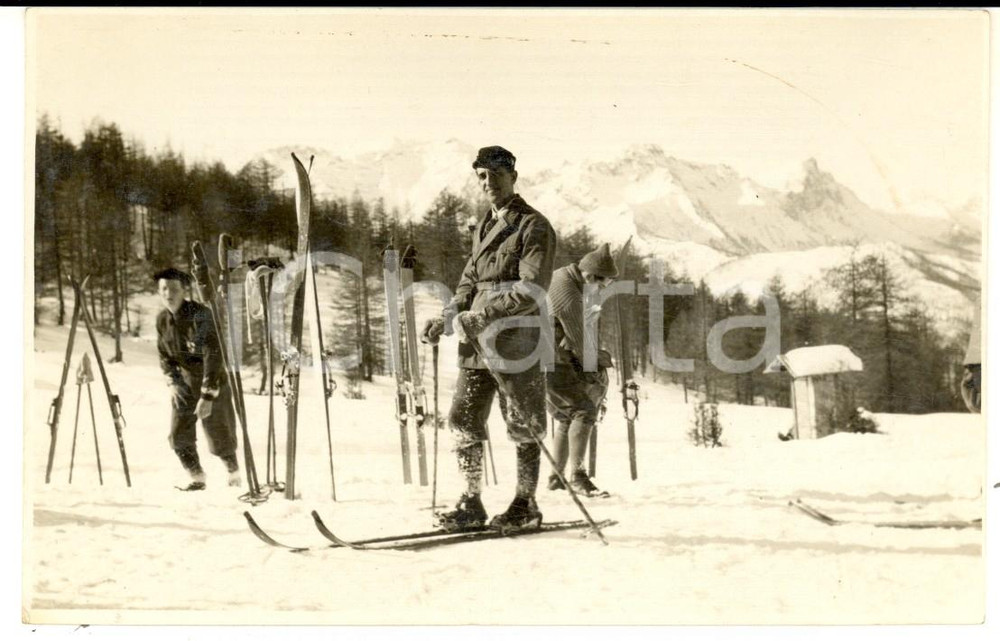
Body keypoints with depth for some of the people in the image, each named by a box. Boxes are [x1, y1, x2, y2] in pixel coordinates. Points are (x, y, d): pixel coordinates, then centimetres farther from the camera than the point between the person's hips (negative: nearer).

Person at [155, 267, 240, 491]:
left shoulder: (200, 315, -23)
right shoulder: (162, 319, -2)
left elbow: (213, 355, -26)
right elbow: (164, 354, 13)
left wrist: (208, 395, -29)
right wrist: (171, 382, -2)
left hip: (212, 383, -5)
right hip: (184, 383, 5)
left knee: (219, 438, 2)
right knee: (178, 436, -1)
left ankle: (234, 472, 31)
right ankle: (197, 479, 19)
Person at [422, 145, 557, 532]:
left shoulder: (534, 228, -6)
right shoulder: (483, 229, 19)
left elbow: (532, 291, -16)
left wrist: (480, 316, -21)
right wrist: (449, 317, 4)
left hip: (515, 341, -8)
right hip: (476, 342, 8)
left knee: (524, 428, 3)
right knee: (463, 422, 6)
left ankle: (525, 507, 14)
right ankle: (471, 506, 15)